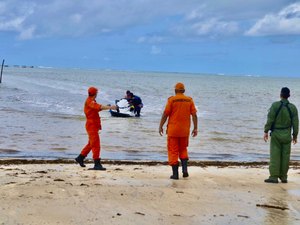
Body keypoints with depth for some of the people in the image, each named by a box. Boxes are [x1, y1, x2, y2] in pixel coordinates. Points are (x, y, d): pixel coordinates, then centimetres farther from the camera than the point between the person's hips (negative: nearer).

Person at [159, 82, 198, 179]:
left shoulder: (171, 99, -6)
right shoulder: (189, 100, 2)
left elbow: (165, 114, -8)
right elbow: (194, 115, 0)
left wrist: (160, 127, 0)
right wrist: (195, 128, 5)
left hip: (173, 130, -3)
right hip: (185, 130, 3)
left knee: (173, 151, 4)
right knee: (183, 150, 20)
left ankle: (175, 174, 3)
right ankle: (185, 169, 5)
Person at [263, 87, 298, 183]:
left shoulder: (275, 105, -9)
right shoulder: (293, 107, -1)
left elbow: (270, 119, -12)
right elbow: (295, 123, 1)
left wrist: (266, 131, -7)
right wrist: (295, 135, 10)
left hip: (276, 134, -2)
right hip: (287, 135, 2)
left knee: (275, 155, -2)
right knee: (285, 156, 9)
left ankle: (274, 177, -6)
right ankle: (283, 177, 14)